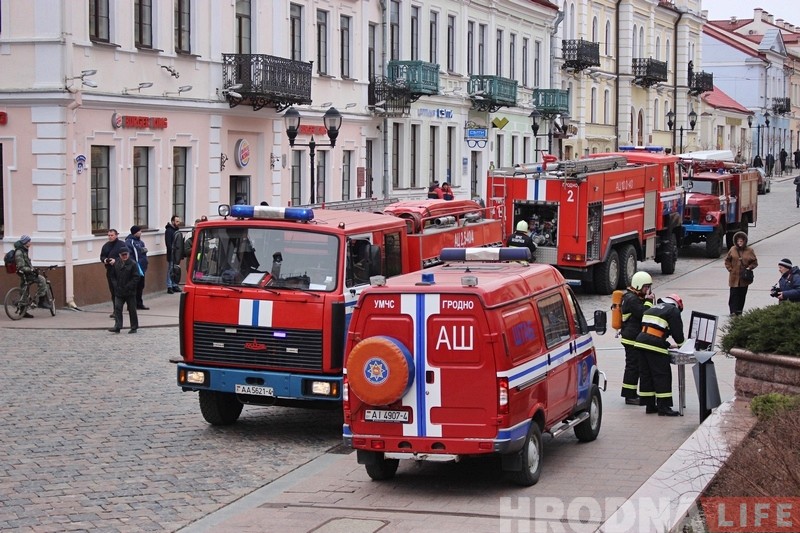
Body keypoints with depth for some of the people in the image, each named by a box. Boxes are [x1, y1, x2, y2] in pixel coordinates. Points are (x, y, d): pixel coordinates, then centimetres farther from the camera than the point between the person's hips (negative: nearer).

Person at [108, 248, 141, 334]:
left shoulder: (133, 264, -9)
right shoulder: (116, 264, 4)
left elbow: (136, 277, -11)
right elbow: (114, 276, 13)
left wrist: (128, 287, -17)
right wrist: (116, 285, -1)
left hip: (130, 292, -4)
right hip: (119, 291, 4)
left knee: (132, 309, 5)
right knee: (117, 308, -4)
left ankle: (134, 327, 14)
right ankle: (117, 326, -5)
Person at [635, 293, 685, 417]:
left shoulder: (653, 308, 28)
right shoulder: (673, 311, 3)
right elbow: (677, 331, 2)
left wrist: (666, 345, 28)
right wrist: (681, 344, 23)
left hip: (641, 341, 8)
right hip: (655, 345, -8)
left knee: (645, 374, 12)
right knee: (662, 375, -3)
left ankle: (649, 405, 18)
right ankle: (663, 407, -4)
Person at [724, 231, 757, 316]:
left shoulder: (749, 251, 0)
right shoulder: (732, 250, 1)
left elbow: (755, 262, 7)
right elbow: (727, 260, 11)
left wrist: (749, 267, -10)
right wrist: (730, 269, 0)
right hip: (734, 276, -1)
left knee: (742, 295, 7)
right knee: (734, 294, -6)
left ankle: (739, 311, 18)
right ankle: (733, 311, -5)